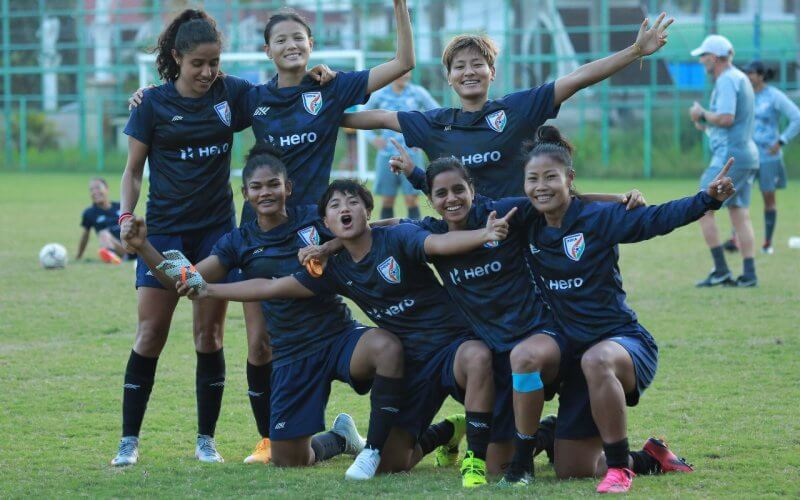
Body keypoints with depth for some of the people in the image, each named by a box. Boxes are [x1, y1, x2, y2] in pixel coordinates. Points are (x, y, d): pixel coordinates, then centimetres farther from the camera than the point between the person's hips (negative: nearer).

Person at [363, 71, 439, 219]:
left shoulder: (418, 93, 0)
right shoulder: (379, 95, 4)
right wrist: (372, 137, 2)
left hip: (411, 154, -2)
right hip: (387, 154, 2)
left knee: (411, 200, -7)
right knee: (387, 200, 3)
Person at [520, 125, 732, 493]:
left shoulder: (598, 217, -12)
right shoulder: (528, 228, 3)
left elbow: (657, 219, -21)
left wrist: (707, 199, -35)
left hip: (624, 341, -6)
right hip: (574, 353, 6)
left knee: (596, 360, -44)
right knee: (571, 470, 5)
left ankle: (619, 466, -30)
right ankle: (651, 459, 32)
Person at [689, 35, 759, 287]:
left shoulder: (726, 80, -13)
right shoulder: (740, 78, 19)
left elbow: (726, 118, -24)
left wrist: (702, 113, -8)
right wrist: (706, 122, 15)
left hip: (730, 156, -10)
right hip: (748, 154, 10)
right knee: (739, 213, 9)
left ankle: (721, 270, -9)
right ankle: (749, 274, 4)